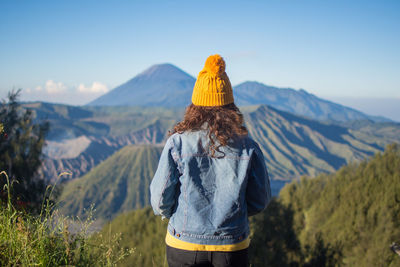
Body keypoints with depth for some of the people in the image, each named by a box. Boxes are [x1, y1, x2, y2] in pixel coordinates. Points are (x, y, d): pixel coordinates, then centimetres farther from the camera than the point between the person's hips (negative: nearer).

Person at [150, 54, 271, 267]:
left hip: (183, 247, 0)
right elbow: (260, 201, 0)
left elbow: (160, 200, -7)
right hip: (232, 249, 1)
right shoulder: (247, 147, -9)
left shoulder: (177, 142, -12)